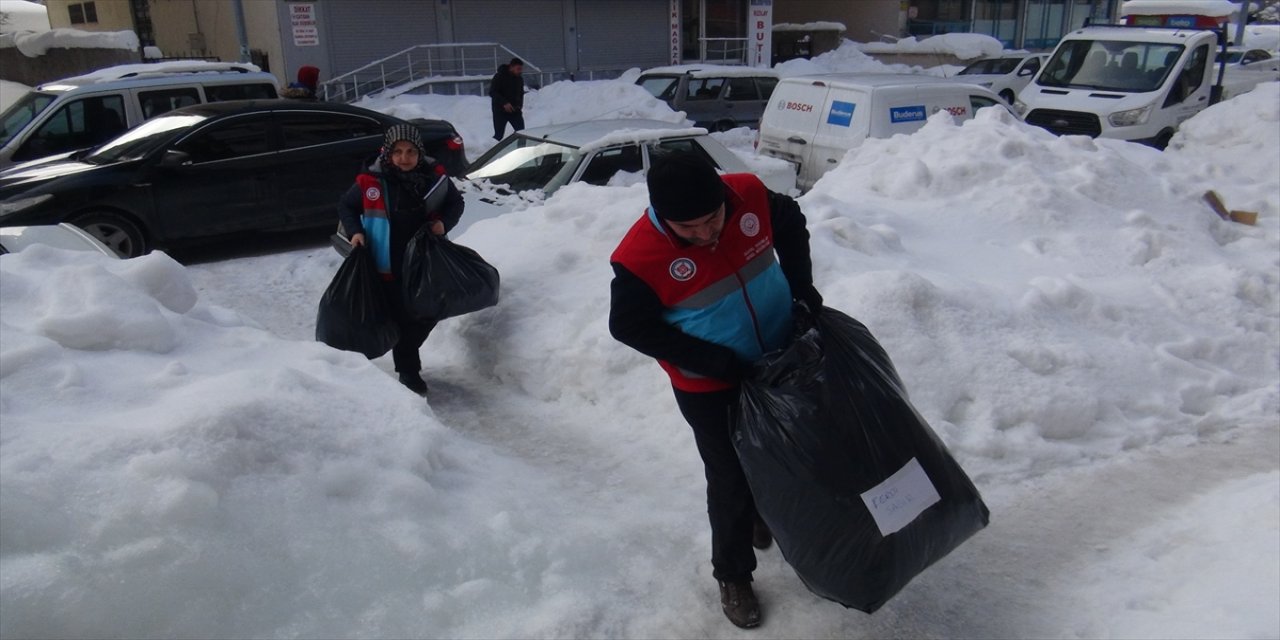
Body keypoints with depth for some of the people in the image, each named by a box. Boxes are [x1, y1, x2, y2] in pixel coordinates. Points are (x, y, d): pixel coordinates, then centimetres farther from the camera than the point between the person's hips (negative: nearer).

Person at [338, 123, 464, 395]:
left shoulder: (435, 177, -6)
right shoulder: (371, 182, -11)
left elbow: (456, 203, 9)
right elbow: (345, 206, 5)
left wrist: (444, 222, -10)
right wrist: (354, 232, -11)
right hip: (389, 267, -3)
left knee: (429, 314, 15)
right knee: (401, 319, 5)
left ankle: (406, 351, 43)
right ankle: (408, 371, 22)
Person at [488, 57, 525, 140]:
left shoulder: (519, 78, 6)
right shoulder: (499, 77, -12)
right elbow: (492, 92, -17)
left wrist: (520, 105, 2)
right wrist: (504, 103, -30)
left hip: (515, 110, 5)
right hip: (500, 111, -5)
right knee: (498, 135, -2)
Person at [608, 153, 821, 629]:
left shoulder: (750, 195, -18)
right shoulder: (640, 257, -30)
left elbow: (790, 222, 4)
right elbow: (629, 326, -19)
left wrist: (801, 282, -7)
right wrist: (717, 362, -22)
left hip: (782, 361, 5)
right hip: (711, 391, -5)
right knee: (731, 480, 6)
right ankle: (732, 575, 30)